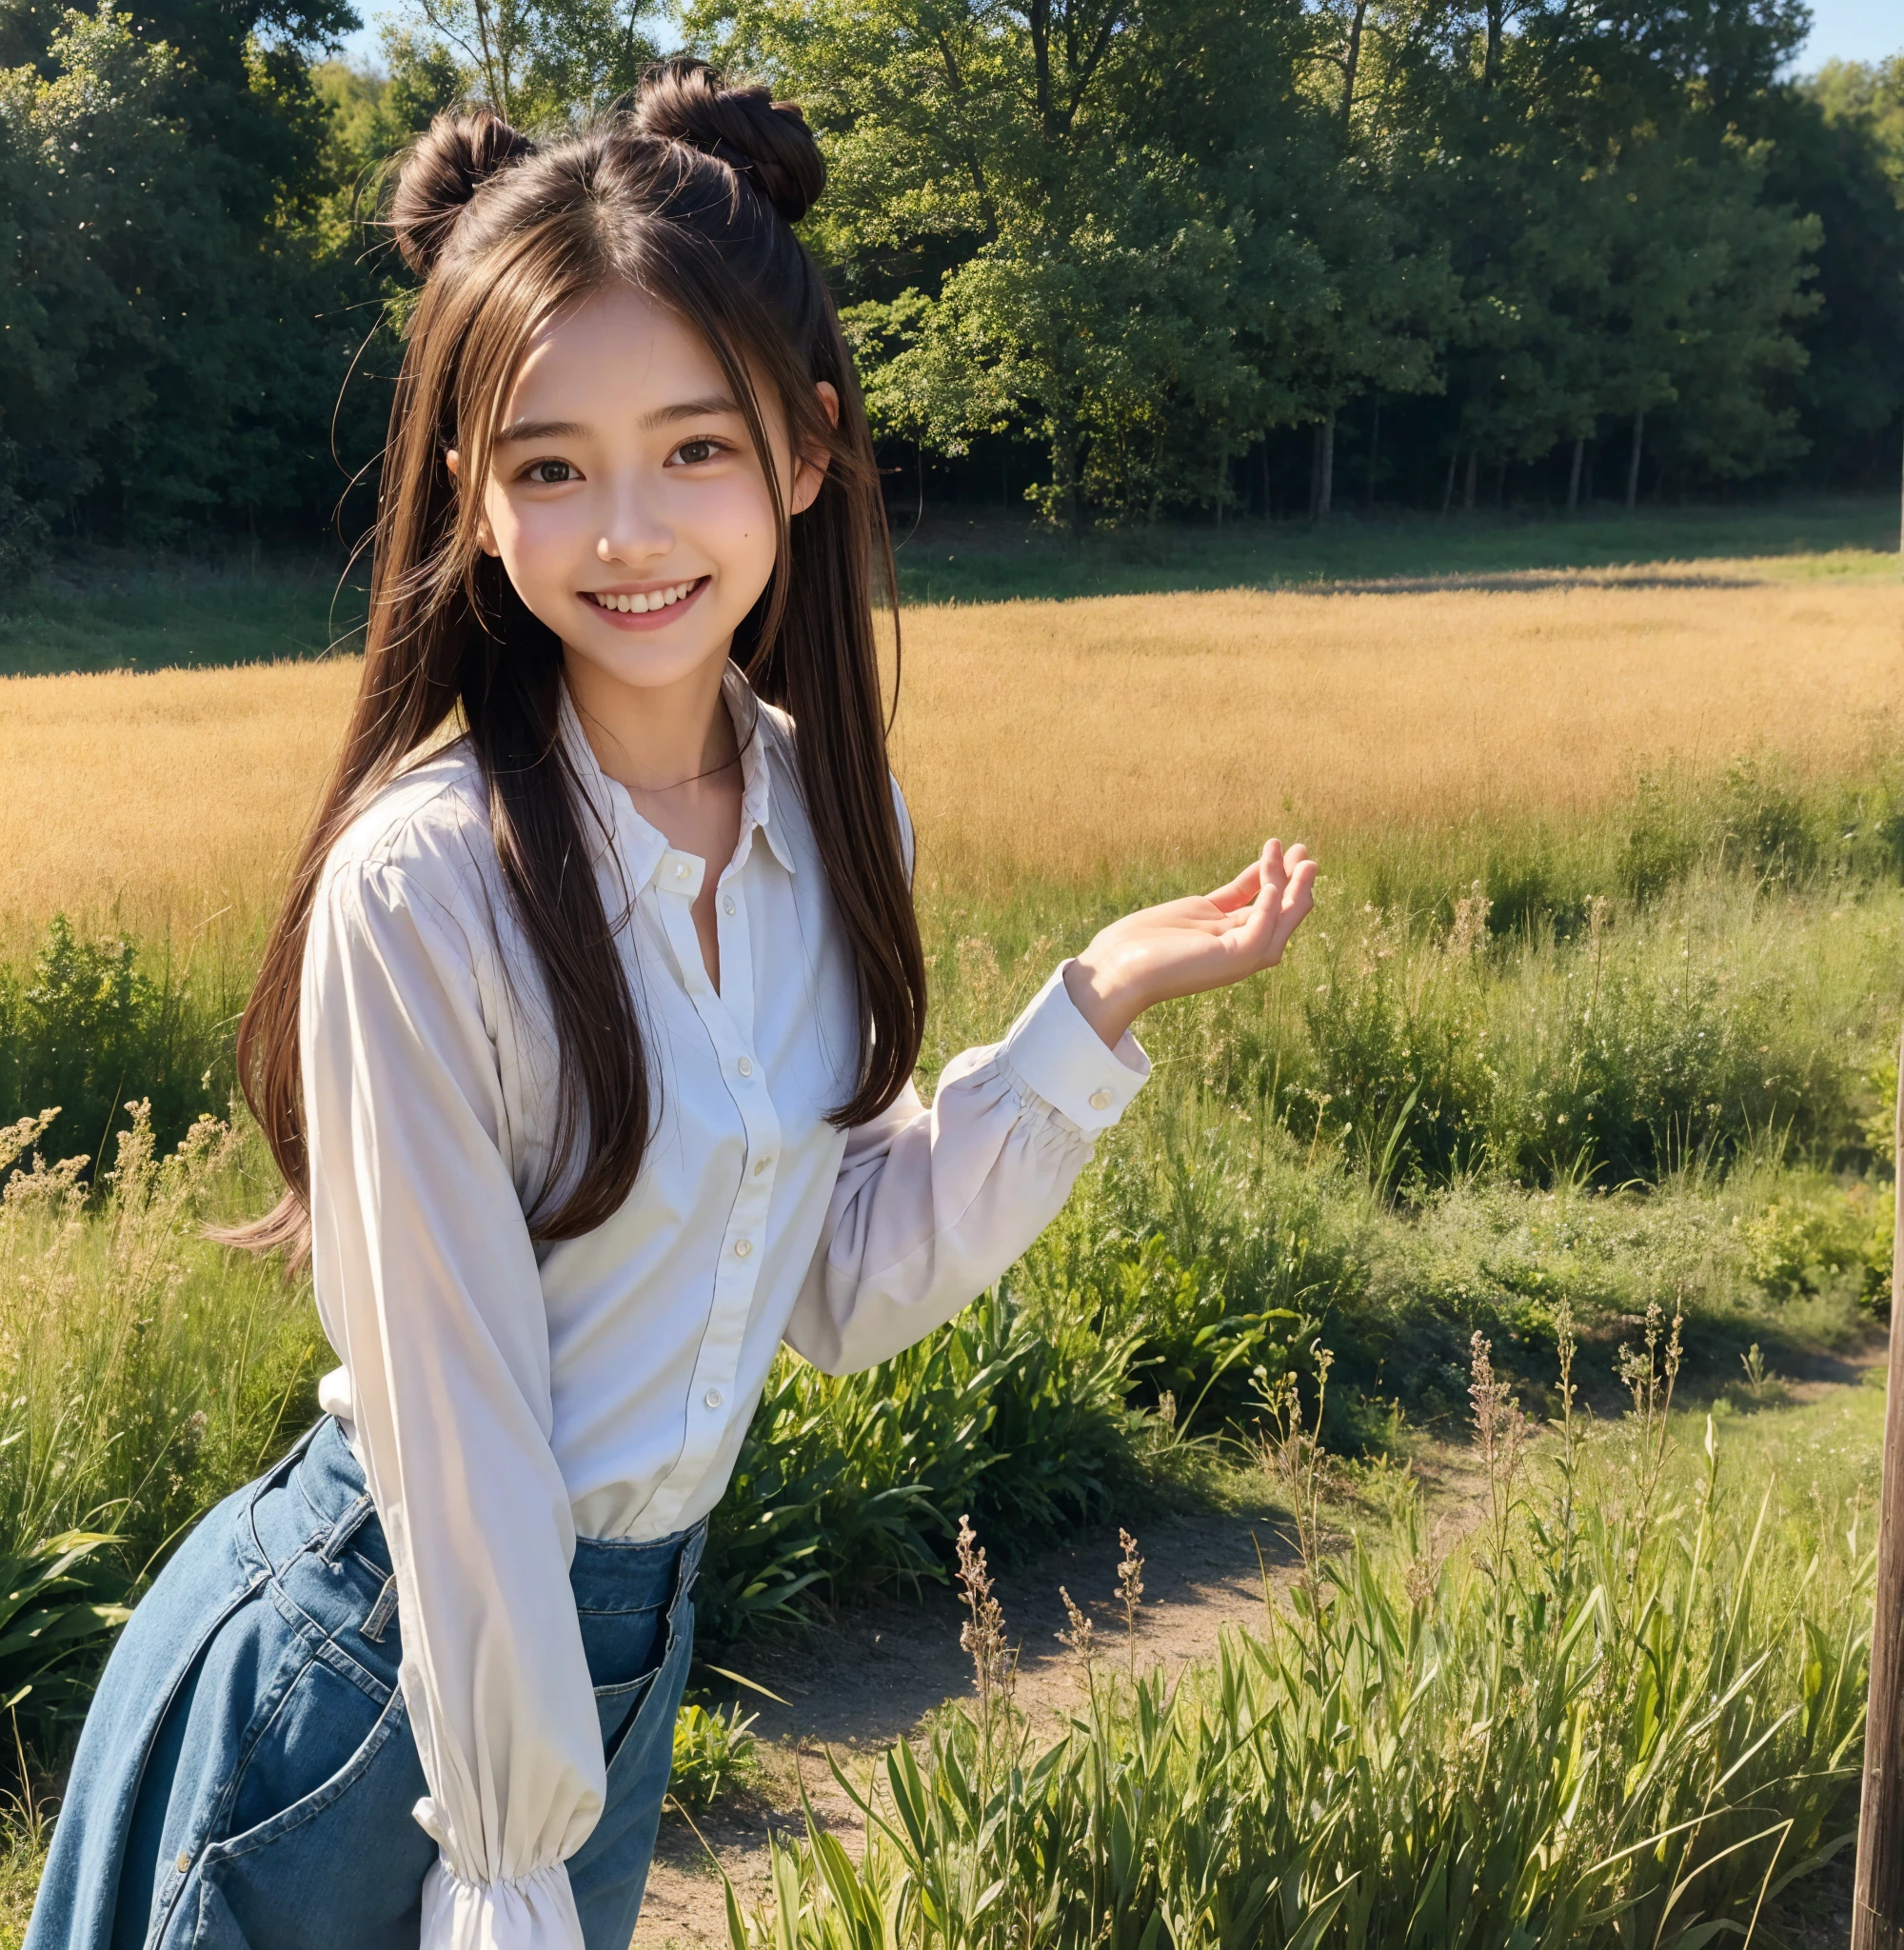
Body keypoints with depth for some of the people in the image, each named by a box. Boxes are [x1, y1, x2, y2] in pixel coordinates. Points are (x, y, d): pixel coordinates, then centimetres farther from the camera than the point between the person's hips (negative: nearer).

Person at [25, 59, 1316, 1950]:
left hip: (629, 1640, 6)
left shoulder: (833, 823, -6)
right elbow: (453, 1425, -21)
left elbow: (843, 1289, -1)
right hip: (360, 1673, -6)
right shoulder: (424, 885, -26)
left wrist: (1099, 1008, -6)